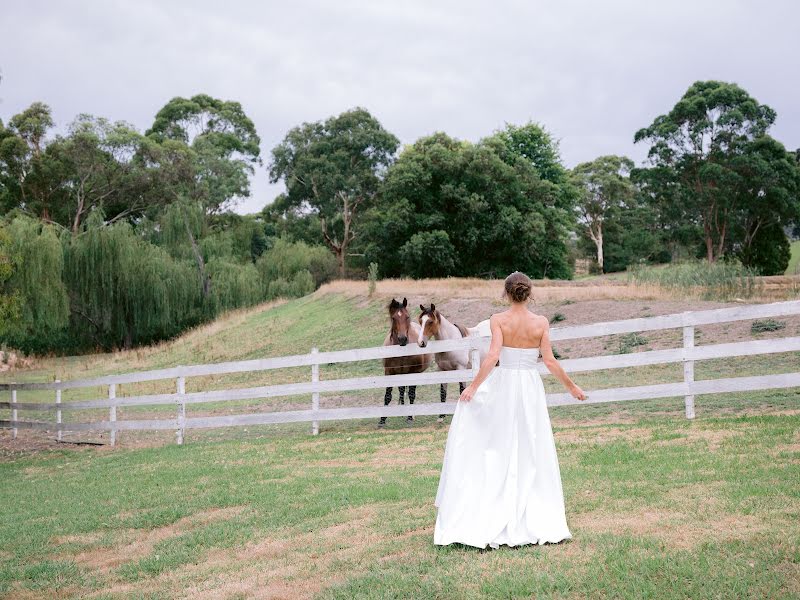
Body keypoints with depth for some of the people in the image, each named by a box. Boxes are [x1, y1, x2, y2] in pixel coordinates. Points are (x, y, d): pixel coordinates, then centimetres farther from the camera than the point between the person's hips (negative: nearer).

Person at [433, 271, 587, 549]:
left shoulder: (498, 320, -8)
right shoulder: (541, 323, -3)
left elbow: (493, 356, -18)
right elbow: (550, 362, -3)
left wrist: (474, 386, -14)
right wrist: (571, 386, 9)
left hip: (502, 385, -1)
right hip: (530, 387, 2)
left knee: (497, 450, 8)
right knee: (531, 453, 9)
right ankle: (536, 522, 13)